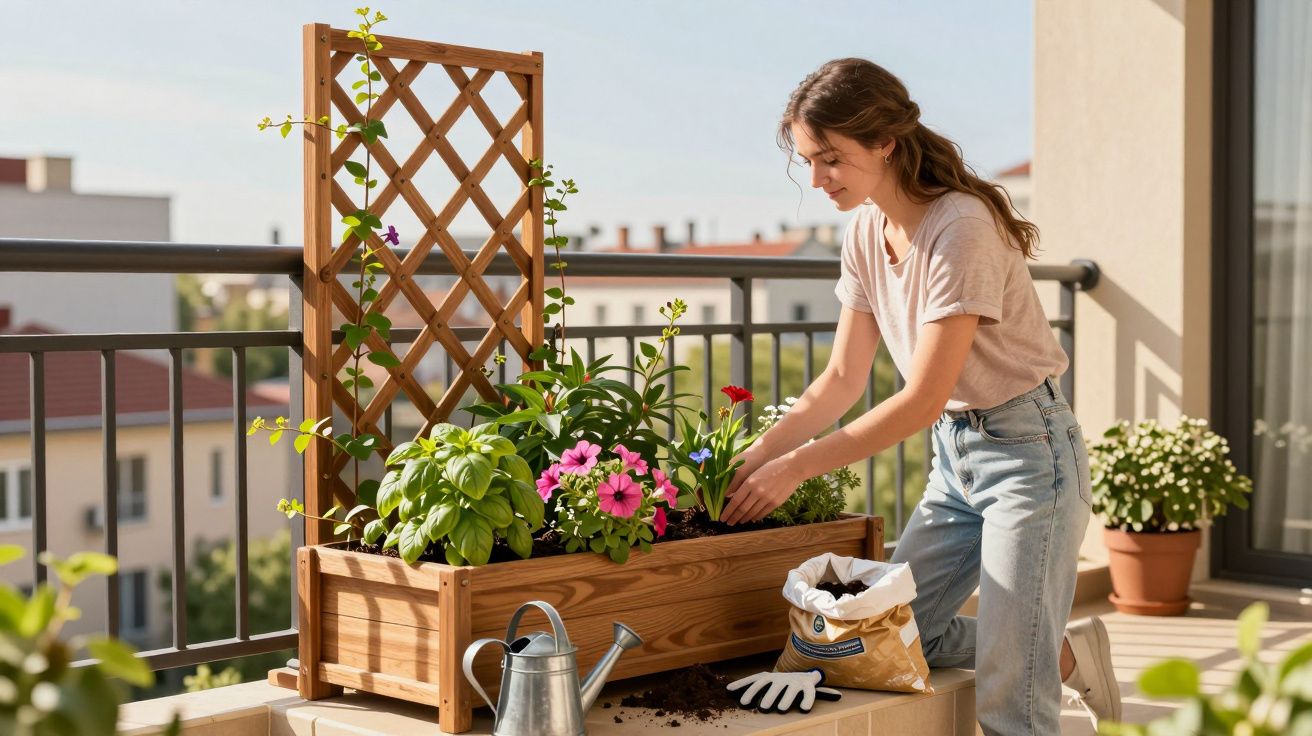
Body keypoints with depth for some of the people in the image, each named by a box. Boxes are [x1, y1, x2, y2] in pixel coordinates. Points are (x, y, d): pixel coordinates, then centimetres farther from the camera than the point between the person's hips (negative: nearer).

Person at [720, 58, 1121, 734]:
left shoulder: (960, 229, -23)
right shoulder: (866, 233, 2)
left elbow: (922, 401, -24)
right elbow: (842, 380, 5)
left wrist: (796, 466, -20)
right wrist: (755, 456, -6)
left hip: (1026, 449, -8)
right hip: (954, 453, 8)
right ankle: (1066, 653, 19)